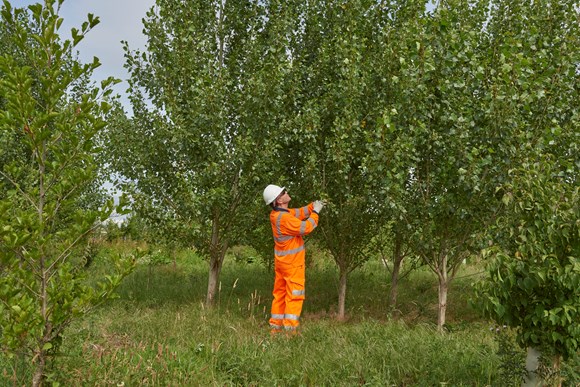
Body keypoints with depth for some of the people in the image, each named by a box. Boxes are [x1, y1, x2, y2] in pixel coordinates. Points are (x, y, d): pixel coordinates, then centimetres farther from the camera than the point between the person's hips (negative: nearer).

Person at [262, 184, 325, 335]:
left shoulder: (276, 214, 6)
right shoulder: (284, 218, -23)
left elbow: (299, 213, 12)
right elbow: (305, 228, -24)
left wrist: (313, 206, -1)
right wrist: (315, 213, -12)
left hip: (281, 261, 9)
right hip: (293, 263, -9)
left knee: (280, 293, 12)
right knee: (294, 295, -4)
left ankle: (275, 326, 17)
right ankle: (290, 328, -5)